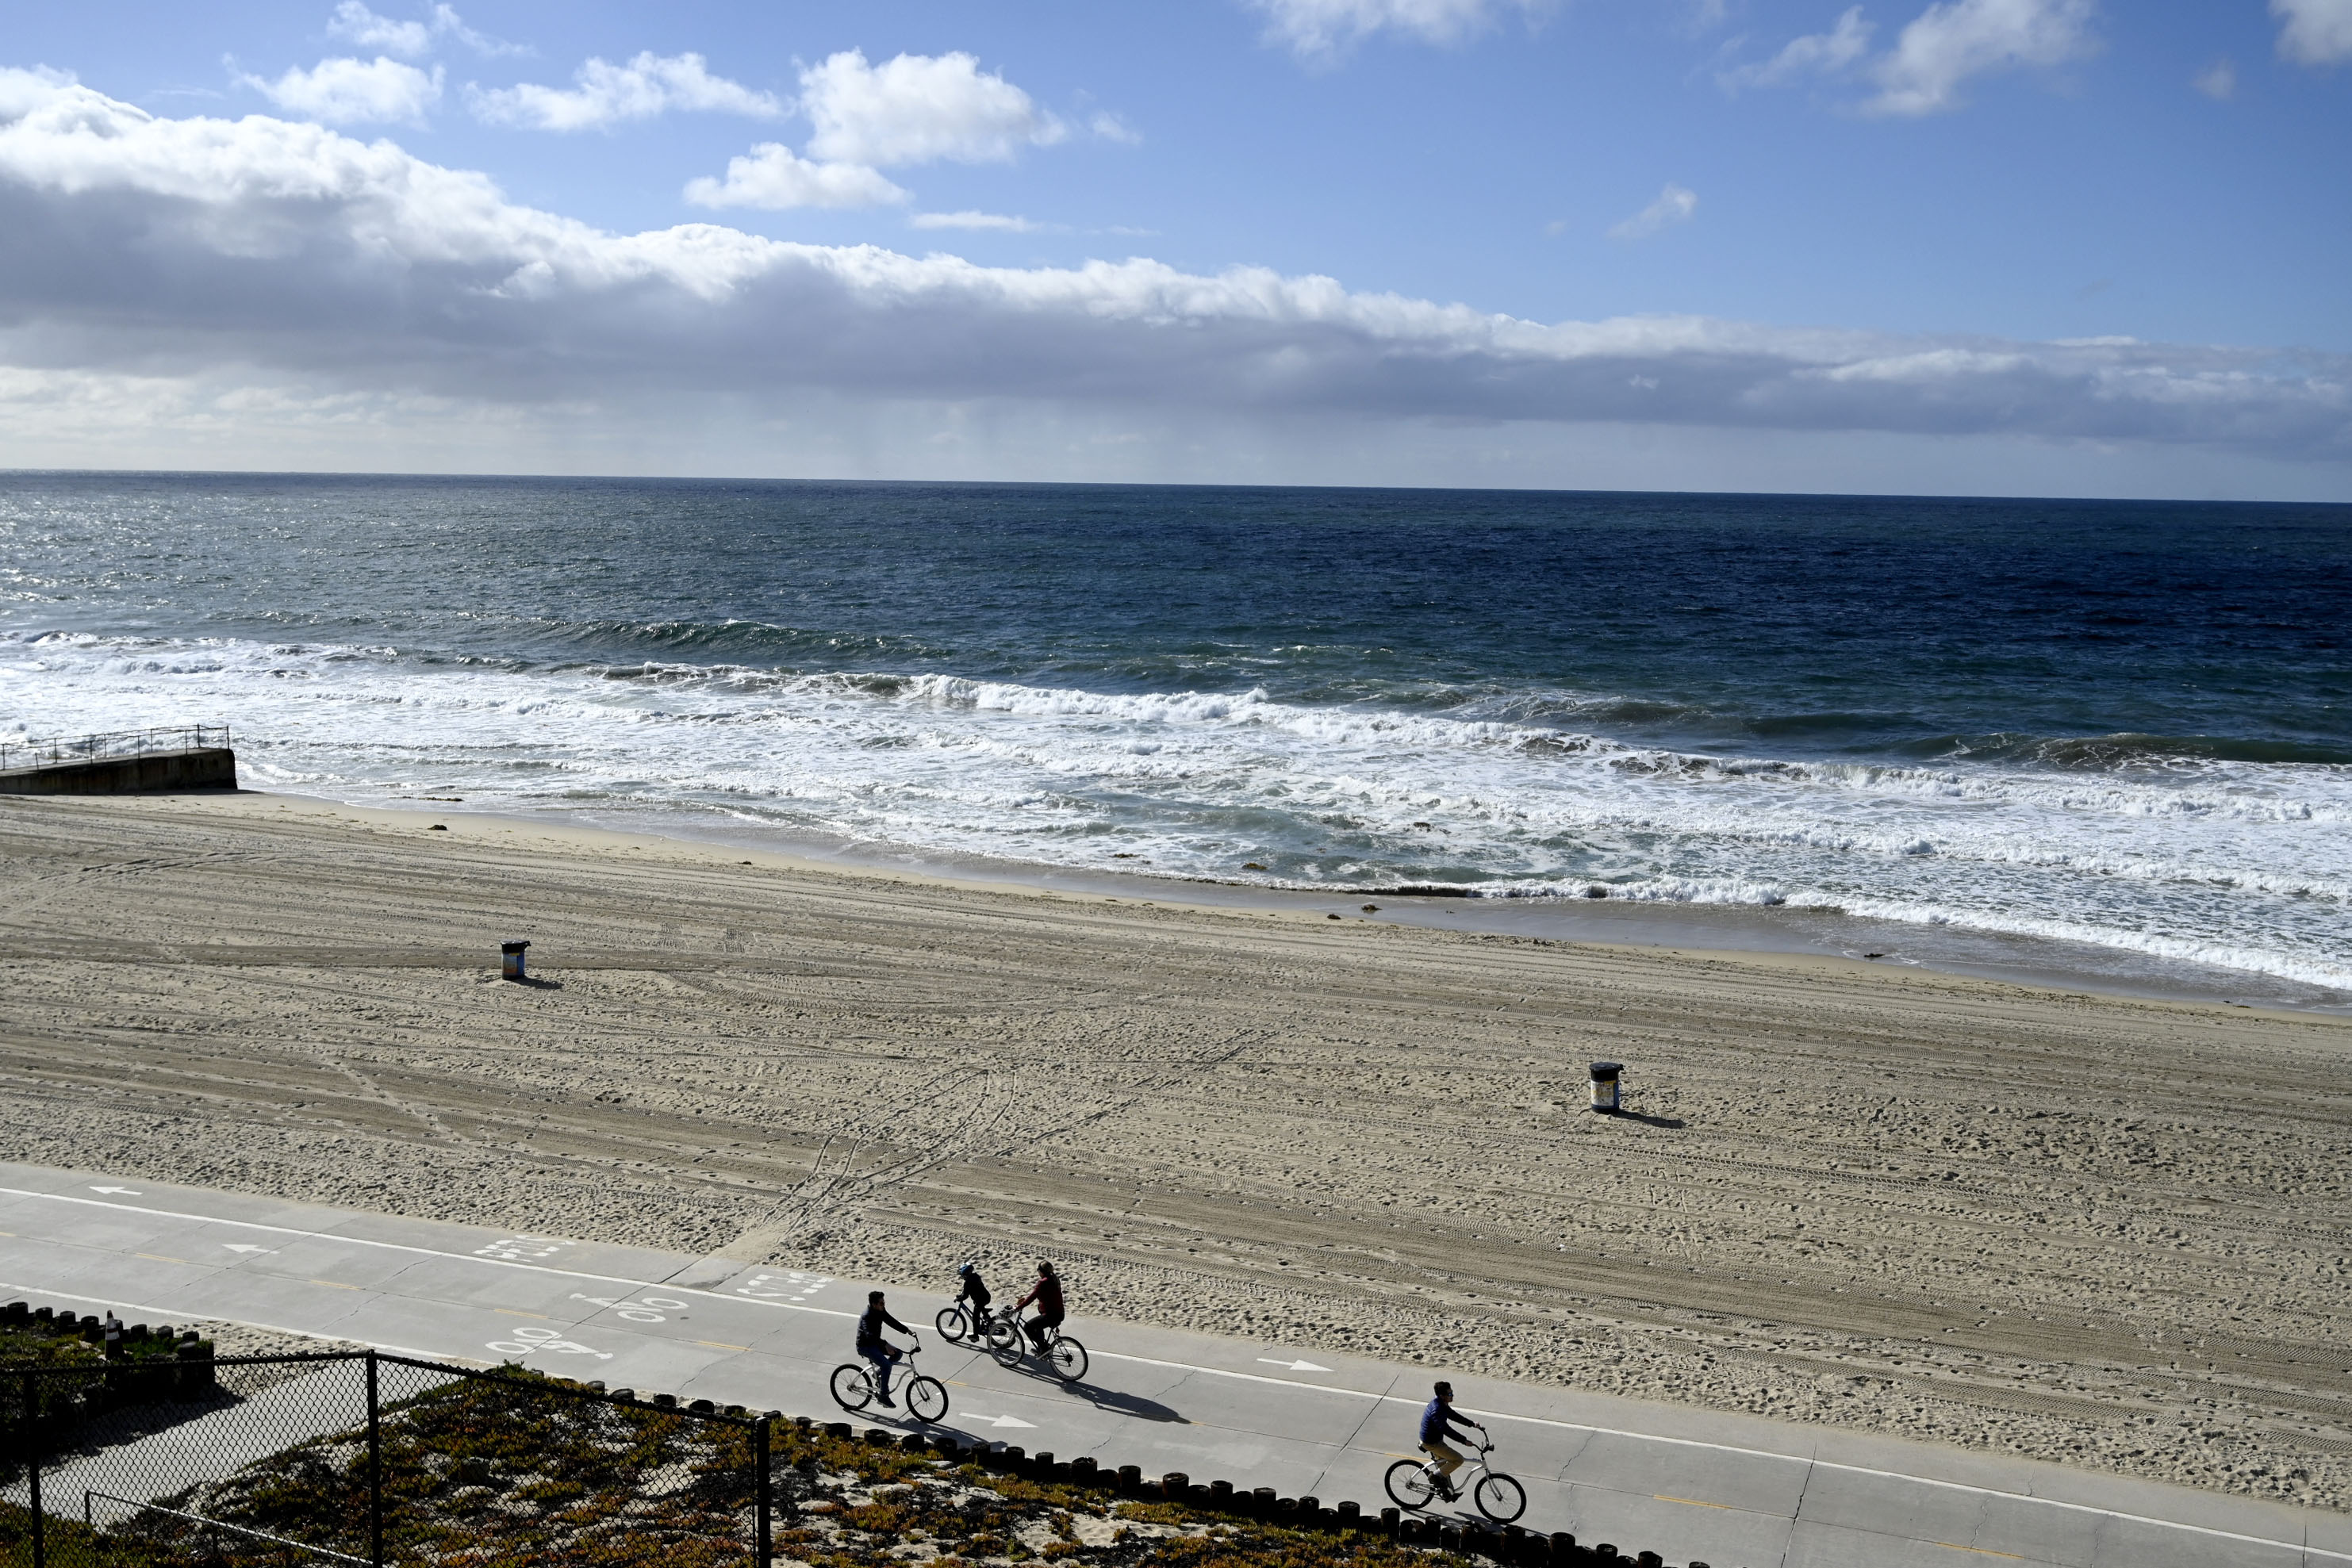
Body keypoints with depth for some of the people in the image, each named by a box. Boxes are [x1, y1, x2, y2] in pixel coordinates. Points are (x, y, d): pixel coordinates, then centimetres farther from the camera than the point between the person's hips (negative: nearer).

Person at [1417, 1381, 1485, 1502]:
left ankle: (1447, 1493, 38)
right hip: (1431, 1443, -10)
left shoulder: (1442, 1405, 3)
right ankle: (1435, 1475, 4)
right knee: (1459, 1460, -8)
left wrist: (1473, 1424, 4)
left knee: (1444, 1466, 24)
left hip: (1435, 1439, 10)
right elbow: (1446, 1429, -35)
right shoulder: (1437, 1409, -30)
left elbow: (1455, 1417, 12)